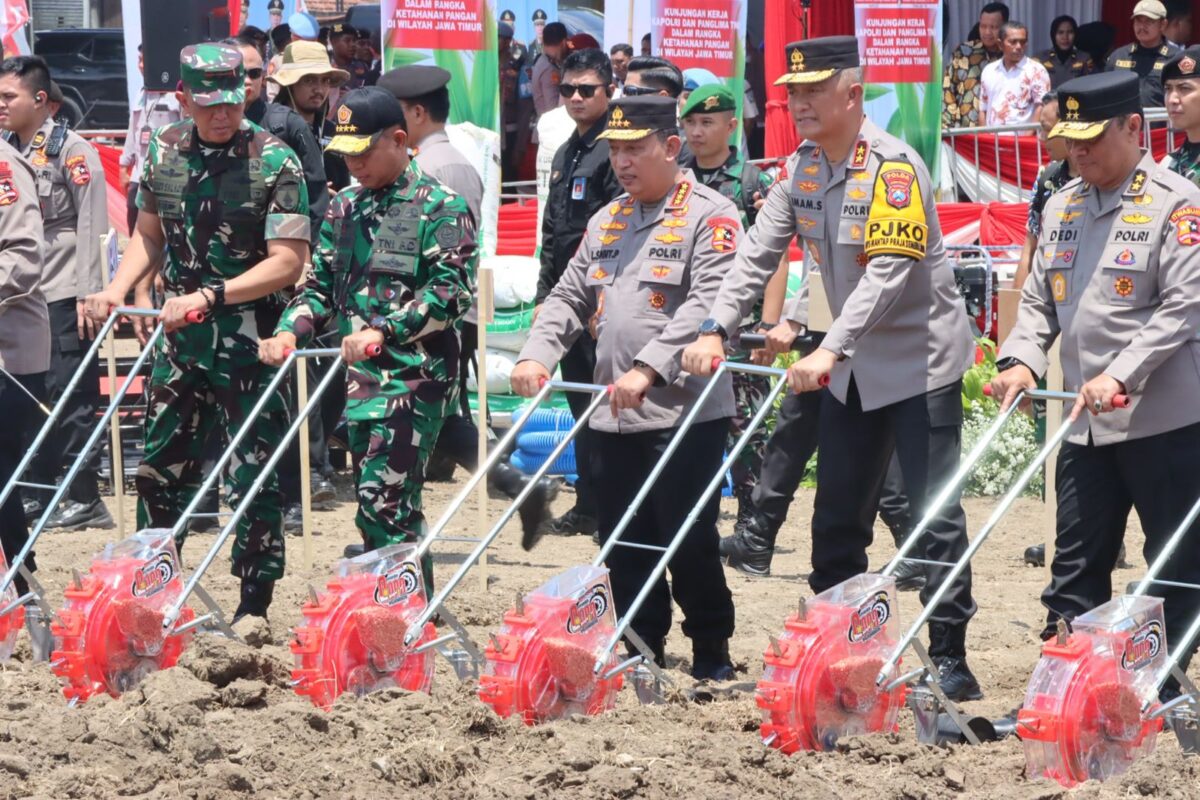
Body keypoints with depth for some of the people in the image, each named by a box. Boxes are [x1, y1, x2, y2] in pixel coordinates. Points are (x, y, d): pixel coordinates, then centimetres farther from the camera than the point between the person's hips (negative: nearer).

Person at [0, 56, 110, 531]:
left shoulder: (72, 151, -6)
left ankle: (87, 499, -1)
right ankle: (38, 494, 16)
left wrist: (87, 296, -15)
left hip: (62, 298, -7)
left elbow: (91, 227, -10)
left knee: (70, 397, -6)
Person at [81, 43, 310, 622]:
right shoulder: (165, 152, 4)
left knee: (253, 477, -1)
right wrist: (117, 290, 0)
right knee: (159, 468, 14)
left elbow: (288, 263, -16)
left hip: (247, 341, -6)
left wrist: (209, 297, -23)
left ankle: (254, 607, 8)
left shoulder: (275, 162, -12)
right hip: (178, 337, 6)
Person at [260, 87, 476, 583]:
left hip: (415, 377, -7)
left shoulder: (439, 207, -5)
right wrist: (290, 332, 1)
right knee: (394, 506, 10)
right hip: (361, 377, 7)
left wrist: (383, 330, -22)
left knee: (382, 501, -14)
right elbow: (321, 286, 20)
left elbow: (450, 292, -14)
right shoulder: (345, 207, 16)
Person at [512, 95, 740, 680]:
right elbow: (568, 298, 17)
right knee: (623, 542, 9)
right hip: (613, 413, 7)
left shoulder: (710, 217, -6)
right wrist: (537, 353, -2)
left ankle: (712, 652, 10)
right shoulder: (606, 222, 18)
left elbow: (707, 305, -18)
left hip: (684, 410, -7)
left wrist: (649, 369, -27)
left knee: (688, 539, -4)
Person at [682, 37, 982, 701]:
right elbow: (758, 253, 2)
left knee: (934, 515, -7)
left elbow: (888, 271, -29)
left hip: (919, 362, -8)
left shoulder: (892, 166, -20)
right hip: (850, 367, 8)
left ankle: (949, 659, -2)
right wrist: (716, 328, -11)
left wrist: (830, 350, -37)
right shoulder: (801, 168, 3)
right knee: (836, 516, 12)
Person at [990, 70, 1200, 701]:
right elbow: (1039, 299, 17)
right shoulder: (1062, 207, 13)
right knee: (1076, 566, 8)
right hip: (1086, 424, 6)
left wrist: (1121, 374, -23)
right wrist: (1022, 359, -3)